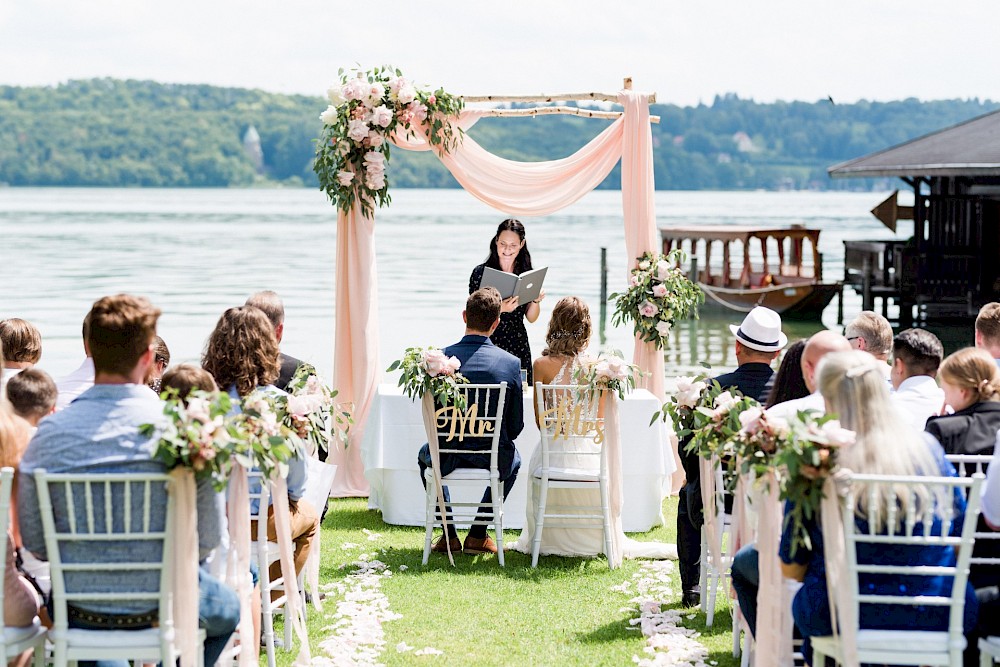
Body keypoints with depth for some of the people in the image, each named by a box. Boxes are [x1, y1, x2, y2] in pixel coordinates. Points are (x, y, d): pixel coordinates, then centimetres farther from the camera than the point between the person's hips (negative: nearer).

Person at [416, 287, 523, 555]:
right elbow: (516, 425, -4)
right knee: (513, 460, 36)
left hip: (447, 458, 0)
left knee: (425, 454, 37)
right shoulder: (511, 363, -10)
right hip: (493, 459, 0)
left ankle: (449, 535, 30)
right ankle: (478, 535, 27)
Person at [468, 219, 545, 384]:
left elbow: (531, 318, 10)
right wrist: (500, 308, -24)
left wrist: (536, 300, -9)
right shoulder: (481, 272, -4)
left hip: (518, 347, 3)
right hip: (488, 345, -3)